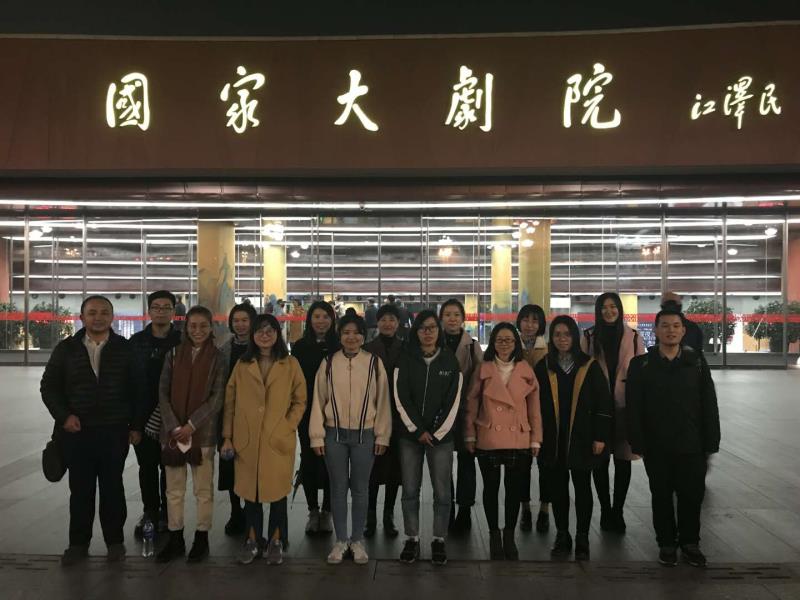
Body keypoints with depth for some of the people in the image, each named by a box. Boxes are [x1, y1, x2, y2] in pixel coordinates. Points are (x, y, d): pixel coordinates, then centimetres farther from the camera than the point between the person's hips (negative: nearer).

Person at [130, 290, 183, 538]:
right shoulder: (137, 341, 6)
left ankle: (167, 514, 18)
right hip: (143, 415, 2)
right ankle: (150, 513, 22)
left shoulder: (183, 341, -1)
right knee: (147, 466, 10)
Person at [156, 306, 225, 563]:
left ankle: (201, 539, 16)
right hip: (172, 431, 2)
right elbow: (163, 393, 4)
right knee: (174, 489, 8)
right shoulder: (174, 354, 6)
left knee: (203, 488, 5)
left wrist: (191, 425, -12)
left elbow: (217, 398, -5)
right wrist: (174, 428, -7)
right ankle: (175, 539, 19)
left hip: (203, 431, -2)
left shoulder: (217, 358, 0)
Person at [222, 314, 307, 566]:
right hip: (247, 440, 2)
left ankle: (276, 541, 22)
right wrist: (227, 437, 1)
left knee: (277, 489, 6)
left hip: (278, 440, -2)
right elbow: (230, 402, 6)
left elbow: (300, 401, 3)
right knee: (249, 490, 9)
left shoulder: (290, 364, 0)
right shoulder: (242, 365, 5)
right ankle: (253, 540, 25)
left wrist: (286, 428, -6)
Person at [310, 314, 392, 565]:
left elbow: (382, 401, 0)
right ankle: (340, 540, 22)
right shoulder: (328, 363, 0)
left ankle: (357, 540, 22)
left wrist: (382, 436, -1)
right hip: (335, 434, 1)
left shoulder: (374, 363, -3)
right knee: (338, 488, 9)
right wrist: (317, 436, -1)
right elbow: (319, 400, 2)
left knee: (360, 489, 9)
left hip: (365, 435, -1)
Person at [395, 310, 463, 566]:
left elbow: (452, 401, 0)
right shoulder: (405, 360, 3)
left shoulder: (450, 361, 3)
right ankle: (412, 539, 17)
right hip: (411, 435, 1)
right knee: (410, 490, 5)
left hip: (441, 436, 0)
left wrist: (436, 434, -5)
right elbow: (401, 398, -2)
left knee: (442, 492, 1)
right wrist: (418, 431, -8)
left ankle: (439, 540, 14)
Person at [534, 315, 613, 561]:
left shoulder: (590, 366, -1)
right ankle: (562, 536, 21)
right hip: (552, 440, 2)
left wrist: (600, 437, -6)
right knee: (557, 489, 8)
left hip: (581, 439, -1)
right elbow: (536, 403, 5)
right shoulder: (543, 367, 4)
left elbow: (604, 402, -1)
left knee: (582, 488, 7)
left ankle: (582, 540, 17)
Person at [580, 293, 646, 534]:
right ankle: (605, 510, 20)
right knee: (600, 460, 5)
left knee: (623, 460, 7)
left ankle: (617, 511, 19)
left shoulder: (633, 338, 3)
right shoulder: (588, 337, 2)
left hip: (625, 407, 1)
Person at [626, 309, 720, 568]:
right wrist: (637, 443, -8)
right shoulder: (641, 364, -1)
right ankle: (666, 543, 25)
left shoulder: (696, 362, 2)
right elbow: (633, 408, -3)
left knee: (692, 495, 7)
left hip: (691, 445, 1)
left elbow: (709, 405, 3)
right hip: (656, 447, -1)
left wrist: (711, 442, -2)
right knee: (662, 496, 10)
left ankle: (689, 542, 26)